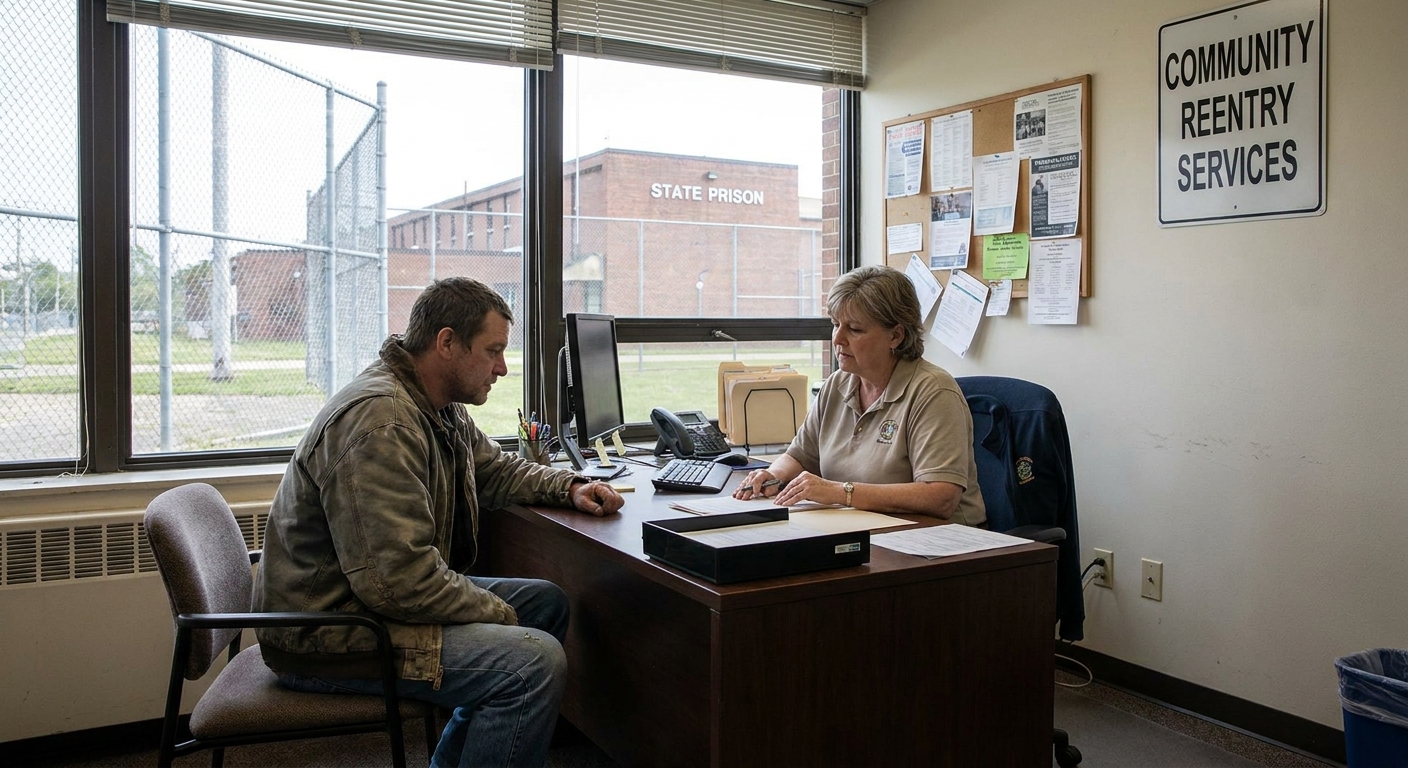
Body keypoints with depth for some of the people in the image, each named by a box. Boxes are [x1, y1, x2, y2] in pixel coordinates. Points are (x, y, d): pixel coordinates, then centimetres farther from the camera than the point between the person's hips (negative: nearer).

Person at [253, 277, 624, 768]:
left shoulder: (441, 409, 7)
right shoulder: (380, 419, -26)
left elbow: (495, 467, 25)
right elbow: (398, 579, -30)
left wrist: (570, 488, 8)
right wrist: (497, 615, -17)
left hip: (372, 595, 11)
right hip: (326, 638, -11)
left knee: (547, 602, 13)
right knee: (534, 661, -23)